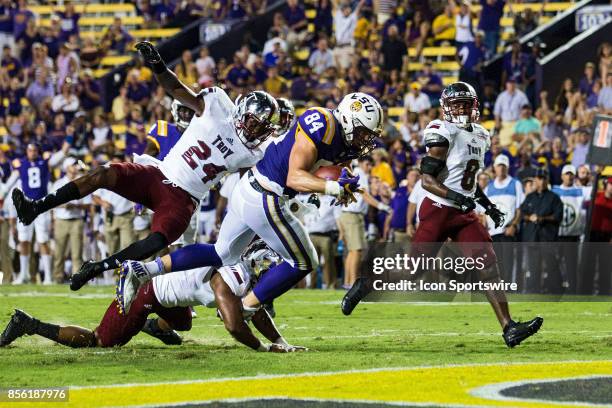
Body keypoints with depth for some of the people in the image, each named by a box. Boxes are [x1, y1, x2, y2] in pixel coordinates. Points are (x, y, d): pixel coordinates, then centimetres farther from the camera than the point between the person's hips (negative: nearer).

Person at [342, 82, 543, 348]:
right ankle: (365, 284, 25)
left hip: (465, 214, 7)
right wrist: (454, 196, -28)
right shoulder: (443, 134, -12)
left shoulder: (480, 136, 14)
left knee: (489, 266, -7)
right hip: (438, 210, -7)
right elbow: (427, 180, -17)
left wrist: (487, 205, 17)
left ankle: (509, 329, -12)